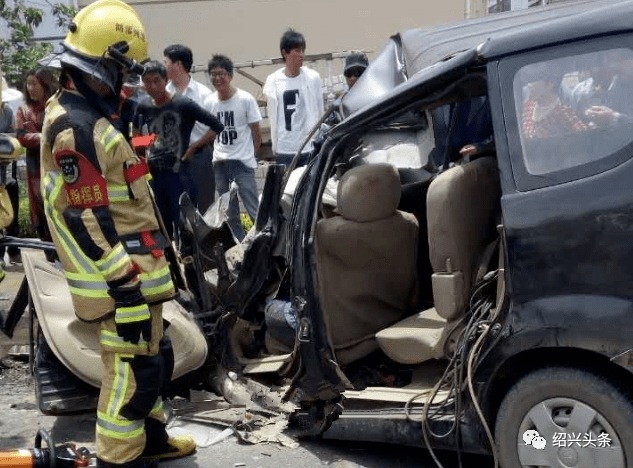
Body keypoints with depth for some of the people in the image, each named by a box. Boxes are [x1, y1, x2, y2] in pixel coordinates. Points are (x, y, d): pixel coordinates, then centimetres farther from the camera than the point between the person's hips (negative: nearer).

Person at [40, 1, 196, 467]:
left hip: (134, 268, 11)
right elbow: (85, 218, -23)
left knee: (154, 356, 21)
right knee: (134, 366, -4)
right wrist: (123, 284, -22)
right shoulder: (76, 129, -20)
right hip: (120, 277, -11)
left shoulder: (85, 117, 15)